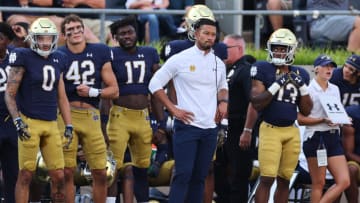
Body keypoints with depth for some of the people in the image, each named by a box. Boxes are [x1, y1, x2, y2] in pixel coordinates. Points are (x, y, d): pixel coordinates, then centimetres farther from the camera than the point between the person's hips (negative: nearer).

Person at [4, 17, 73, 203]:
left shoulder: (58, 60, 12)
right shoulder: (24, 58, -6)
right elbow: (10, 93, -6)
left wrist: (69, 125, 12)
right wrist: (17, 120, -17)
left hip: (51, 124, 5)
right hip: (29, 123, -5)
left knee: (58, 176, 3)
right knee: (25, 175, -6)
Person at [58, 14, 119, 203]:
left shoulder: (100, 53, 7)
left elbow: (114, 90, 8)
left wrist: (93, 92, -7)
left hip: (91, 116, 2)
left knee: (100, 173, 3)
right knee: (67, 171, -3)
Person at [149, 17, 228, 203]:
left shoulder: (218, 64, 10)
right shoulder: (181, 59, -7)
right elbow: (155, 84, -3)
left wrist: (223, 101, 6)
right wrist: (173, 109, -9)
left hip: (210, 128, 5)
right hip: (187, 126, -5)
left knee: (199, 177, 8)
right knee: (183, 175, -12)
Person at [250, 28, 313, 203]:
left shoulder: (299, 75, 11)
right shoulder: (263, 70, -3)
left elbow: (306, 111, 12)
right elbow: (256, 103, -12)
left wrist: (302, 87, -1)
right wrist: (276, 85, -18)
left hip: (292, 131, 5)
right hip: (270, 129, -5)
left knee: (284, 180, 6)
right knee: (267, 179, -12)